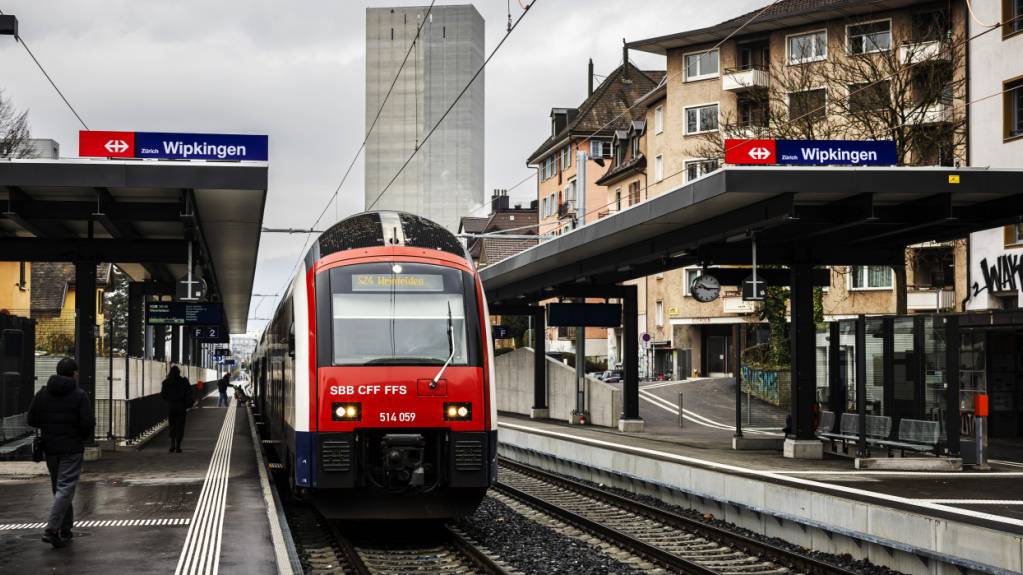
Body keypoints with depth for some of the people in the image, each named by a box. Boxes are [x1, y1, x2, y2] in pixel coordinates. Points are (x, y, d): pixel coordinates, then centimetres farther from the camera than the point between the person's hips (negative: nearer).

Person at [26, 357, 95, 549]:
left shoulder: (42, 394, 4)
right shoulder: (79, 396, -10)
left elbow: (32, 420, 5)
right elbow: (88, 424, -14)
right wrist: (84, 437, 7)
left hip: (50, 449, 5)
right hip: (72, 449, -5)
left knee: (59, 488, 16)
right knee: (65, 488, -6)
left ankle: (65, 530, 19)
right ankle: (51, 529, -19)